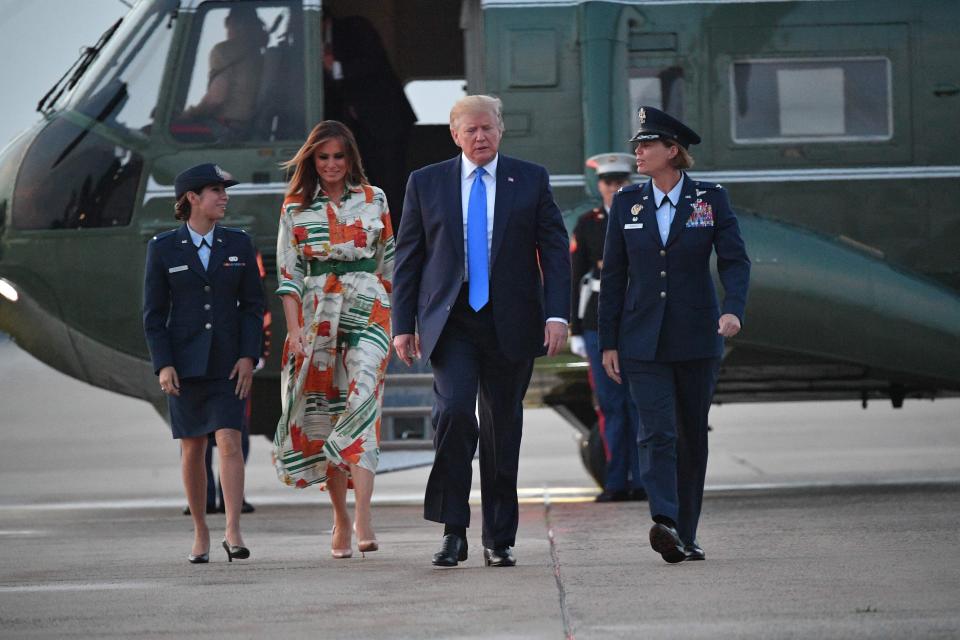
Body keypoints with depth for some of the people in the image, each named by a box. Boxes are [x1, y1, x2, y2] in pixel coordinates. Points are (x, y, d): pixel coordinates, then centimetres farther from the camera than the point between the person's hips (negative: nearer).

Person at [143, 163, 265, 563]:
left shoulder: (238, 244, 6)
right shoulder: (164, 249, 1)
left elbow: (253, 305, 5)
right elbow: (153, 313, 0)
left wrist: (248, 356, -6)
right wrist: (163, 365, -9)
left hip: (228, 363, 0)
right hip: (185, 361, 0)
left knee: (229, 442, -13)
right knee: (192, 448, 5)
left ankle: (233, 532, -19)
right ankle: (200, 534, 15)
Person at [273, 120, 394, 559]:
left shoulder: (373, 200, 8)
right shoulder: (295, 207, 7)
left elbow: (389, 261, 13)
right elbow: (287, 272, 4)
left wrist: (399, 320, 10)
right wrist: (294, 327, -6)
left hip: (368, 309, -1)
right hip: (315, 316, 1)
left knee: (361, 401, -18)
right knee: (324, 413, 3)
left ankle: (363, 519, -27)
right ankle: (341, 519, 12)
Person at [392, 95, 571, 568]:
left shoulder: (531, 181, 6)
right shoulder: (426, 183, 7)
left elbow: (554, 250, 3)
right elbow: (407, 258, 8)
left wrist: (557, 314, -8)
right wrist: (403, 325, 1)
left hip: (510, 323, 1)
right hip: (451, 321, -1)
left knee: (502, 429, 5)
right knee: (453, 411, -19)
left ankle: (499, 540, 15)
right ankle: (452, 531, -12)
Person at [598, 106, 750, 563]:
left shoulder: (711, 199, 1)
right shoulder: (627, 204, 6)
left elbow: (735, 260, -6)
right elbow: (613, 276, 8)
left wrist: (733, 309, -25)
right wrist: (608, 342, 5)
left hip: (697, 338, 0)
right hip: (643, 341, 0)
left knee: (692, 436, 7)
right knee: (656, 433, -15)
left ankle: (686, 536, 16)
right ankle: (665, 525, -30)